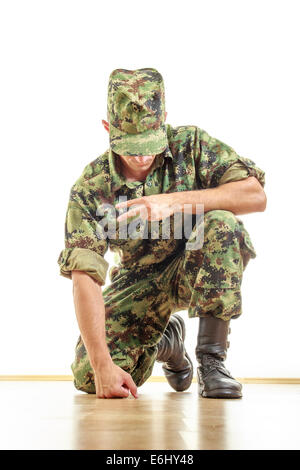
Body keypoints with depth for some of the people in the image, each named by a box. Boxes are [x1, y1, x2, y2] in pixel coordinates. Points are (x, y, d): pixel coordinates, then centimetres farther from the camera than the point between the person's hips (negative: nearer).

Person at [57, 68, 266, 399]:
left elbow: (256, 196, -24)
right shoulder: (90, 189, -17)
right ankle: (166, 341, 17)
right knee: (89, 377, -16)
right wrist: (103, 365, -33)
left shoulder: (190, 144, -15)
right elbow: (84, 277, -23)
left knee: (219, 222, -33)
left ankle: (212, 359, -20)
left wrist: (174, 203, -35)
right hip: (139, 282, 1)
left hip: (199, 269, 0)